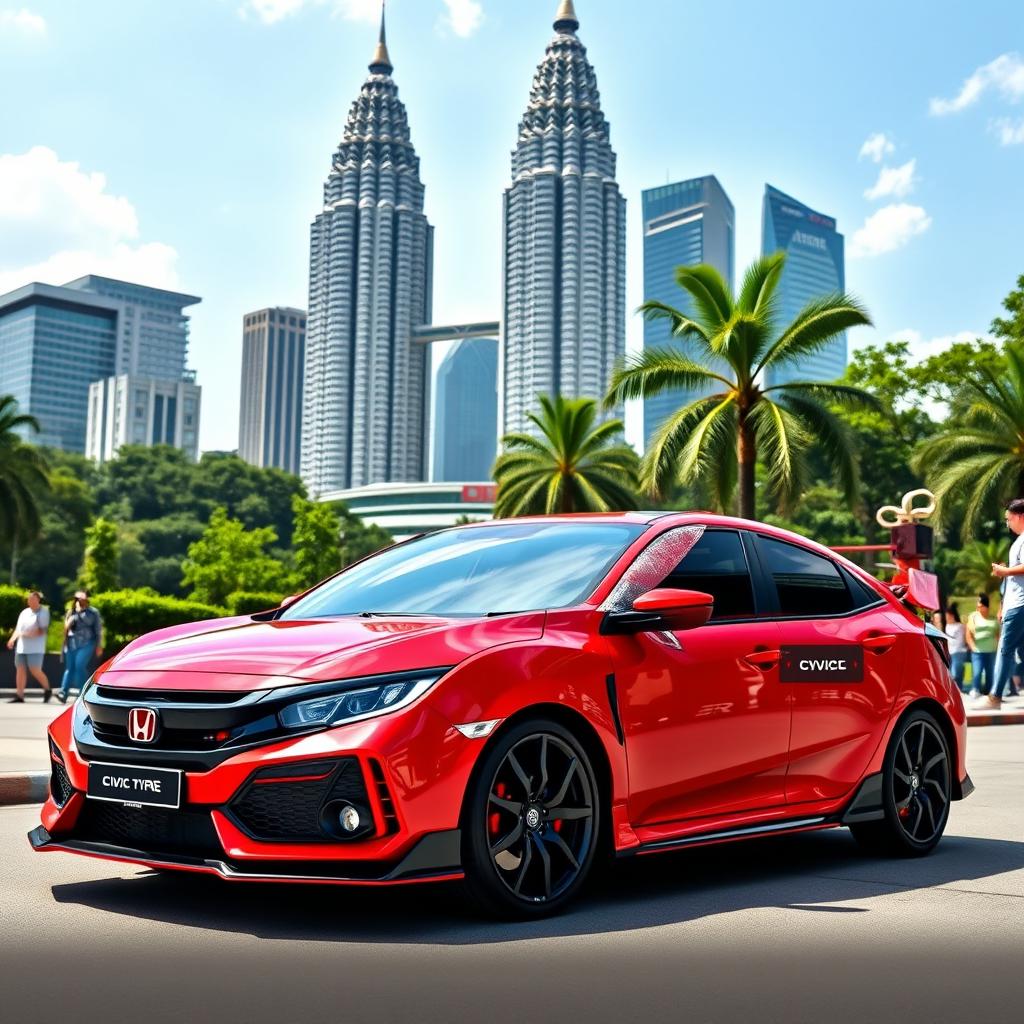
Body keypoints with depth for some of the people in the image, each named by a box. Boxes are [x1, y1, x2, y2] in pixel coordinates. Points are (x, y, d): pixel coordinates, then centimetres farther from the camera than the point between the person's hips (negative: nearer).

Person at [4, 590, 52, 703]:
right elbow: (18, 628, 16)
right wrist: (12, 639, -1)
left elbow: (43, 630, -9)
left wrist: (29, 634, -23)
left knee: (35, 670, -9)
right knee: (20, 669, 1)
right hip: (21, 646, 6)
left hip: (35, 647, -6)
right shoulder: (24, 612, 16)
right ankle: (19, 696, 2)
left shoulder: (44, 612, -3)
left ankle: (47, 690, 11)